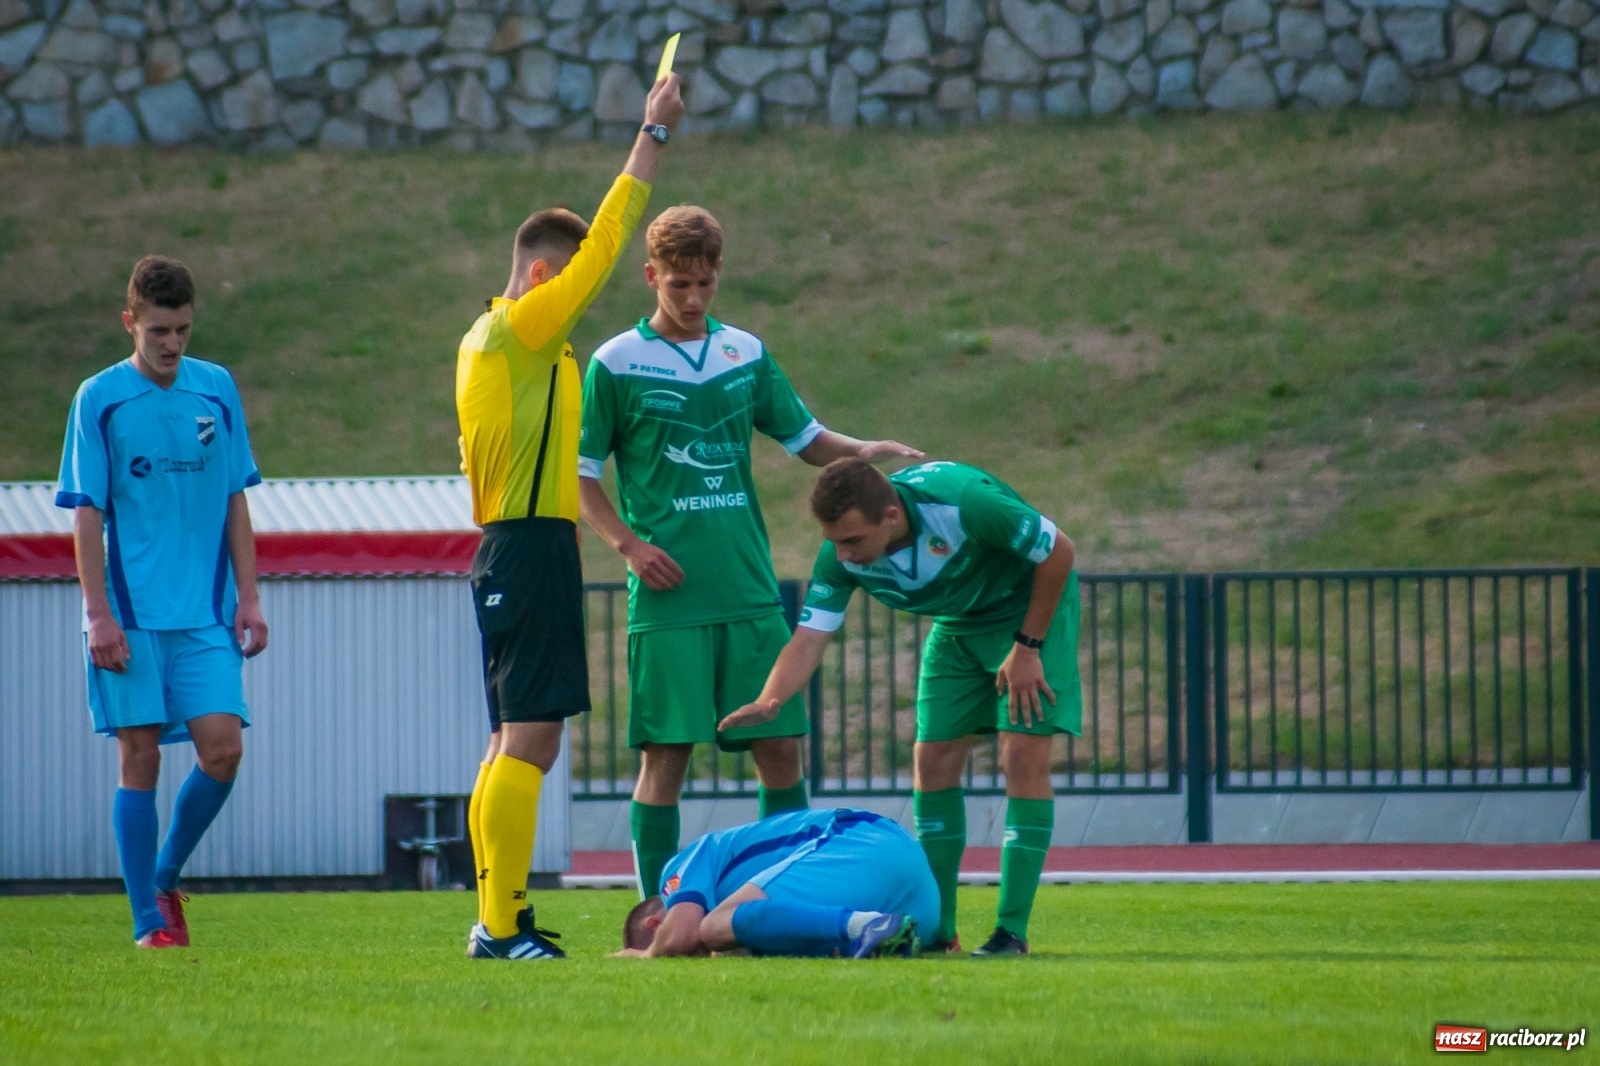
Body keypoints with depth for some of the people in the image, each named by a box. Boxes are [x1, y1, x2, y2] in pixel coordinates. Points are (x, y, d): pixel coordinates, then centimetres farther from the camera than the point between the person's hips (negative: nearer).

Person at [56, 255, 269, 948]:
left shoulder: (217, 390, 7)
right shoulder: (100, 399, -2)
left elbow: (235, 502, 12)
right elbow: (87, 514, -2)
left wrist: (248, 598, 7)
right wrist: (99, 616, -9)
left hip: (205, 616, 3)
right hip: (130, 617, -3)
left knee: (222, 749, -8)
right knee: (139, 759, -2)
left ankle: (166, 879, 13)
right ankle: (149, 920, 5)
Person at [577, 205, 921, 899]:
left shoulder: (745, 353, 12)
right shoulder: (617, 364, -1)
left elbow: (805, 438, 20)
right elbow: (579, 475, 2)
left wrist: (861, 451, 1)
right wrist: (629, 544, -11)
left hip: (750, 593, 4)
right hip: (669, 600, -4)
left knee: (780, 748, 2)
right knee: (666, 754, -4)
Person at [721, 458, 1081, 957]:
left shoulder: (961, 502, -38)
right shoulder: (841, 555, -22)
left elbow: (1057, 551, -25)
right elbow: (810, 636, -22)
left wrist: (1027, 647, -19)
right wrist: (769, 700, -43)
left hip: (1031, 608, -6)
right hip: (958, 625, 6)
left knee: (1023, 753, -16)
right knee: (933, 759, -1)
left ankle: (1012, 931, -11)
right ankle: (937, 927, 9)